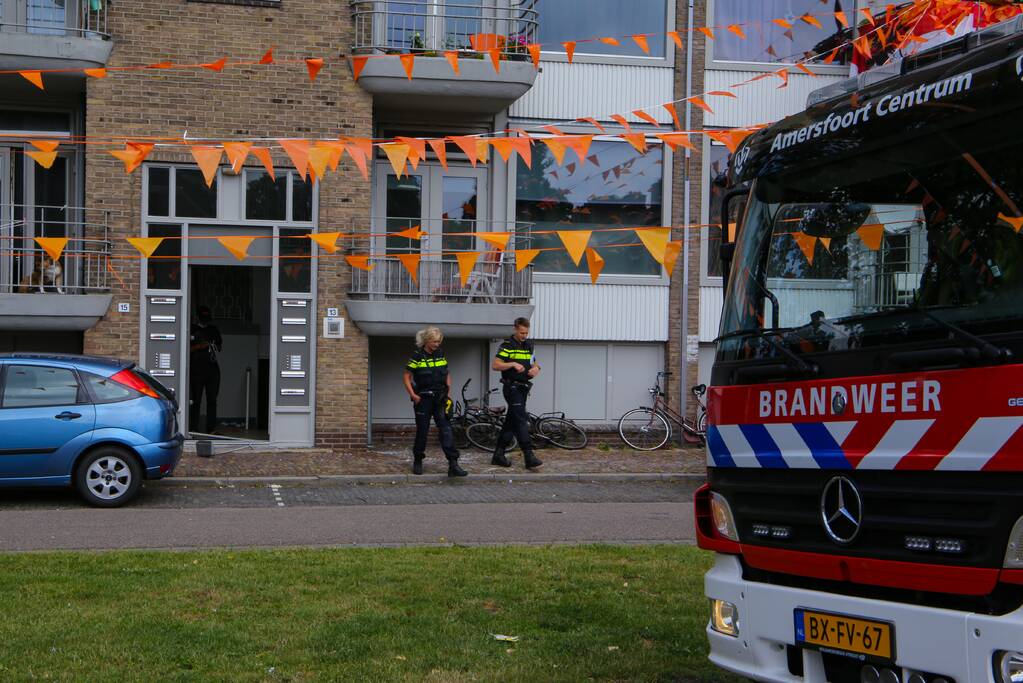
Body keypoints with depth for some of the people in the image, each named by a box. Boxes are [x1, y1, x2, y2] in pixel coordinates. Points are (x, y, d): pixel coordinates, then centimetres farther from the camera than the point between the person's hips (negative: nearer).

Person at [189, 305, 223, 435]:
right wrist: (199, 346, -15)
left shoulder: (213, 330, 16)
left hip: (212, 369, 4)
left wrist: (216, 347, 1)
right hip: (196, 369, -4)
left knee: (212, 400, 2)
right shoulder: (192, 330, 1)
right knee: (195, 401, -4)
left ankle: (211, 429, 5)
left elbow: (220, 347, 23)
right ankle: (193, 429, -1)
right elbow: (186, 349, -3)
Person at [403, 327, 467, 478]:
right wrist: (413, 395, -11)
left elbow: (447, 375, 18)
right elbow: (407, 377, -3)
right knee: (422, 431, 4)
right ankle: (417, 462, 24)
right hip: (423, 399, -3)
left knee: (446, 429, -8)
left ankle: (453, 465, -14)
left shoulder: (441, 355, 8)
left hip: (439, 398, 3)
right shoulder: (417, 356, -6)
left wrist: (448, 392, 7)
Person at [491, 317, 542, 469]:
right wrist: (513, 364, -24)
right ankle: (529, 457, -19)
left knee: (511, 421, 10)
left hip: (523, 388, 8)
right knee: (521, 421, -14)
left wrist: (536, 368, -2)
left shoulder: (529, 345, 13)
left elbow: (534, 363, 21)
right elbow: (495, 365, -14)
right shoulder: (507, 345, -9)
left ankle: (498, 455, 17)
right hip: (512, 387, -8)